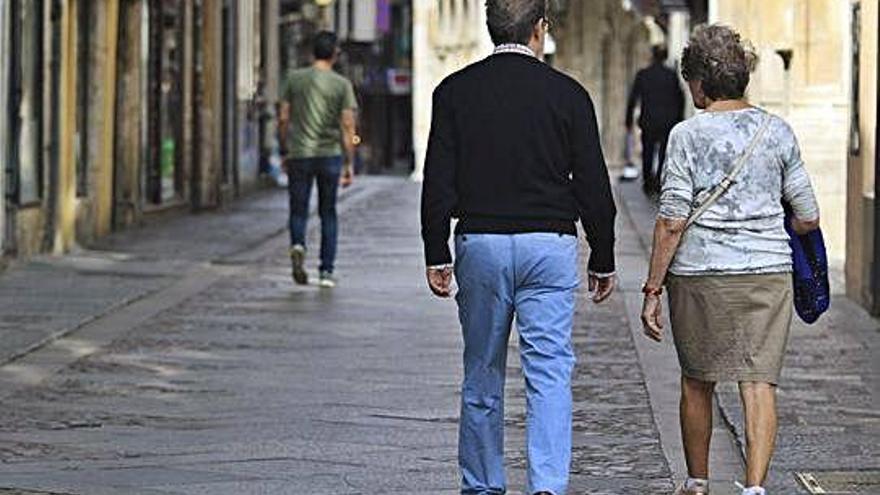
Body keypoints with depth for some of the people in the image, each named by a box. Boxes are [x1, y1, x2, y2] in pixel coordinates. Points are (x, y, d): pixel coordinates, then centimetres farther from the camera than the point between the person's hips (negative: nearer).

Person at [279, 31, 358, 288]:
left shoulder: (293, 79, 2)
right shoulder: (342, 85, -3)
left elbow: (284, 120, 3)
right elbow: (347, 126, -6)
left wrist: (286, 151, 13)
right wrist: (349, 164, -1)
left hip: (299, 154, 1)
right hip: (330, 154, 0)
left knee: (298, 210, 9)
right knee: (328, 214, 10)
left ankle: (298, 244, -22)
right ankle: (326, 271, 9)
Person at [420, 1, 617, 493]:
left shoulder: (455, 91, 1)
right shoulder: (567, 94, -2)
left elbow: (438, 184, -1)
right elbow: (594, 186, 0)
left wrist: (437, 256, 6)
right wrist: (603, 262, 8)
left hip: (480, 245, 2)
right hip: (549, 248, -2)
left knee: (482, 375, 12)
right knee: (550, 372, -2)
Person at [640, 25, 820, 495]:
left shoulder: (688, 135, -6)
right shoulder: (778, 132, 4)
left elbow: (672, 221, -9)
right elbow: (808, 217, 7)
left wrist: (653, 289, -3)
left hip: (701, 274, -2)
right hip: (769, 271, 2)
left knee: (697, 381, 15)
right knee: (758, 383, 0)